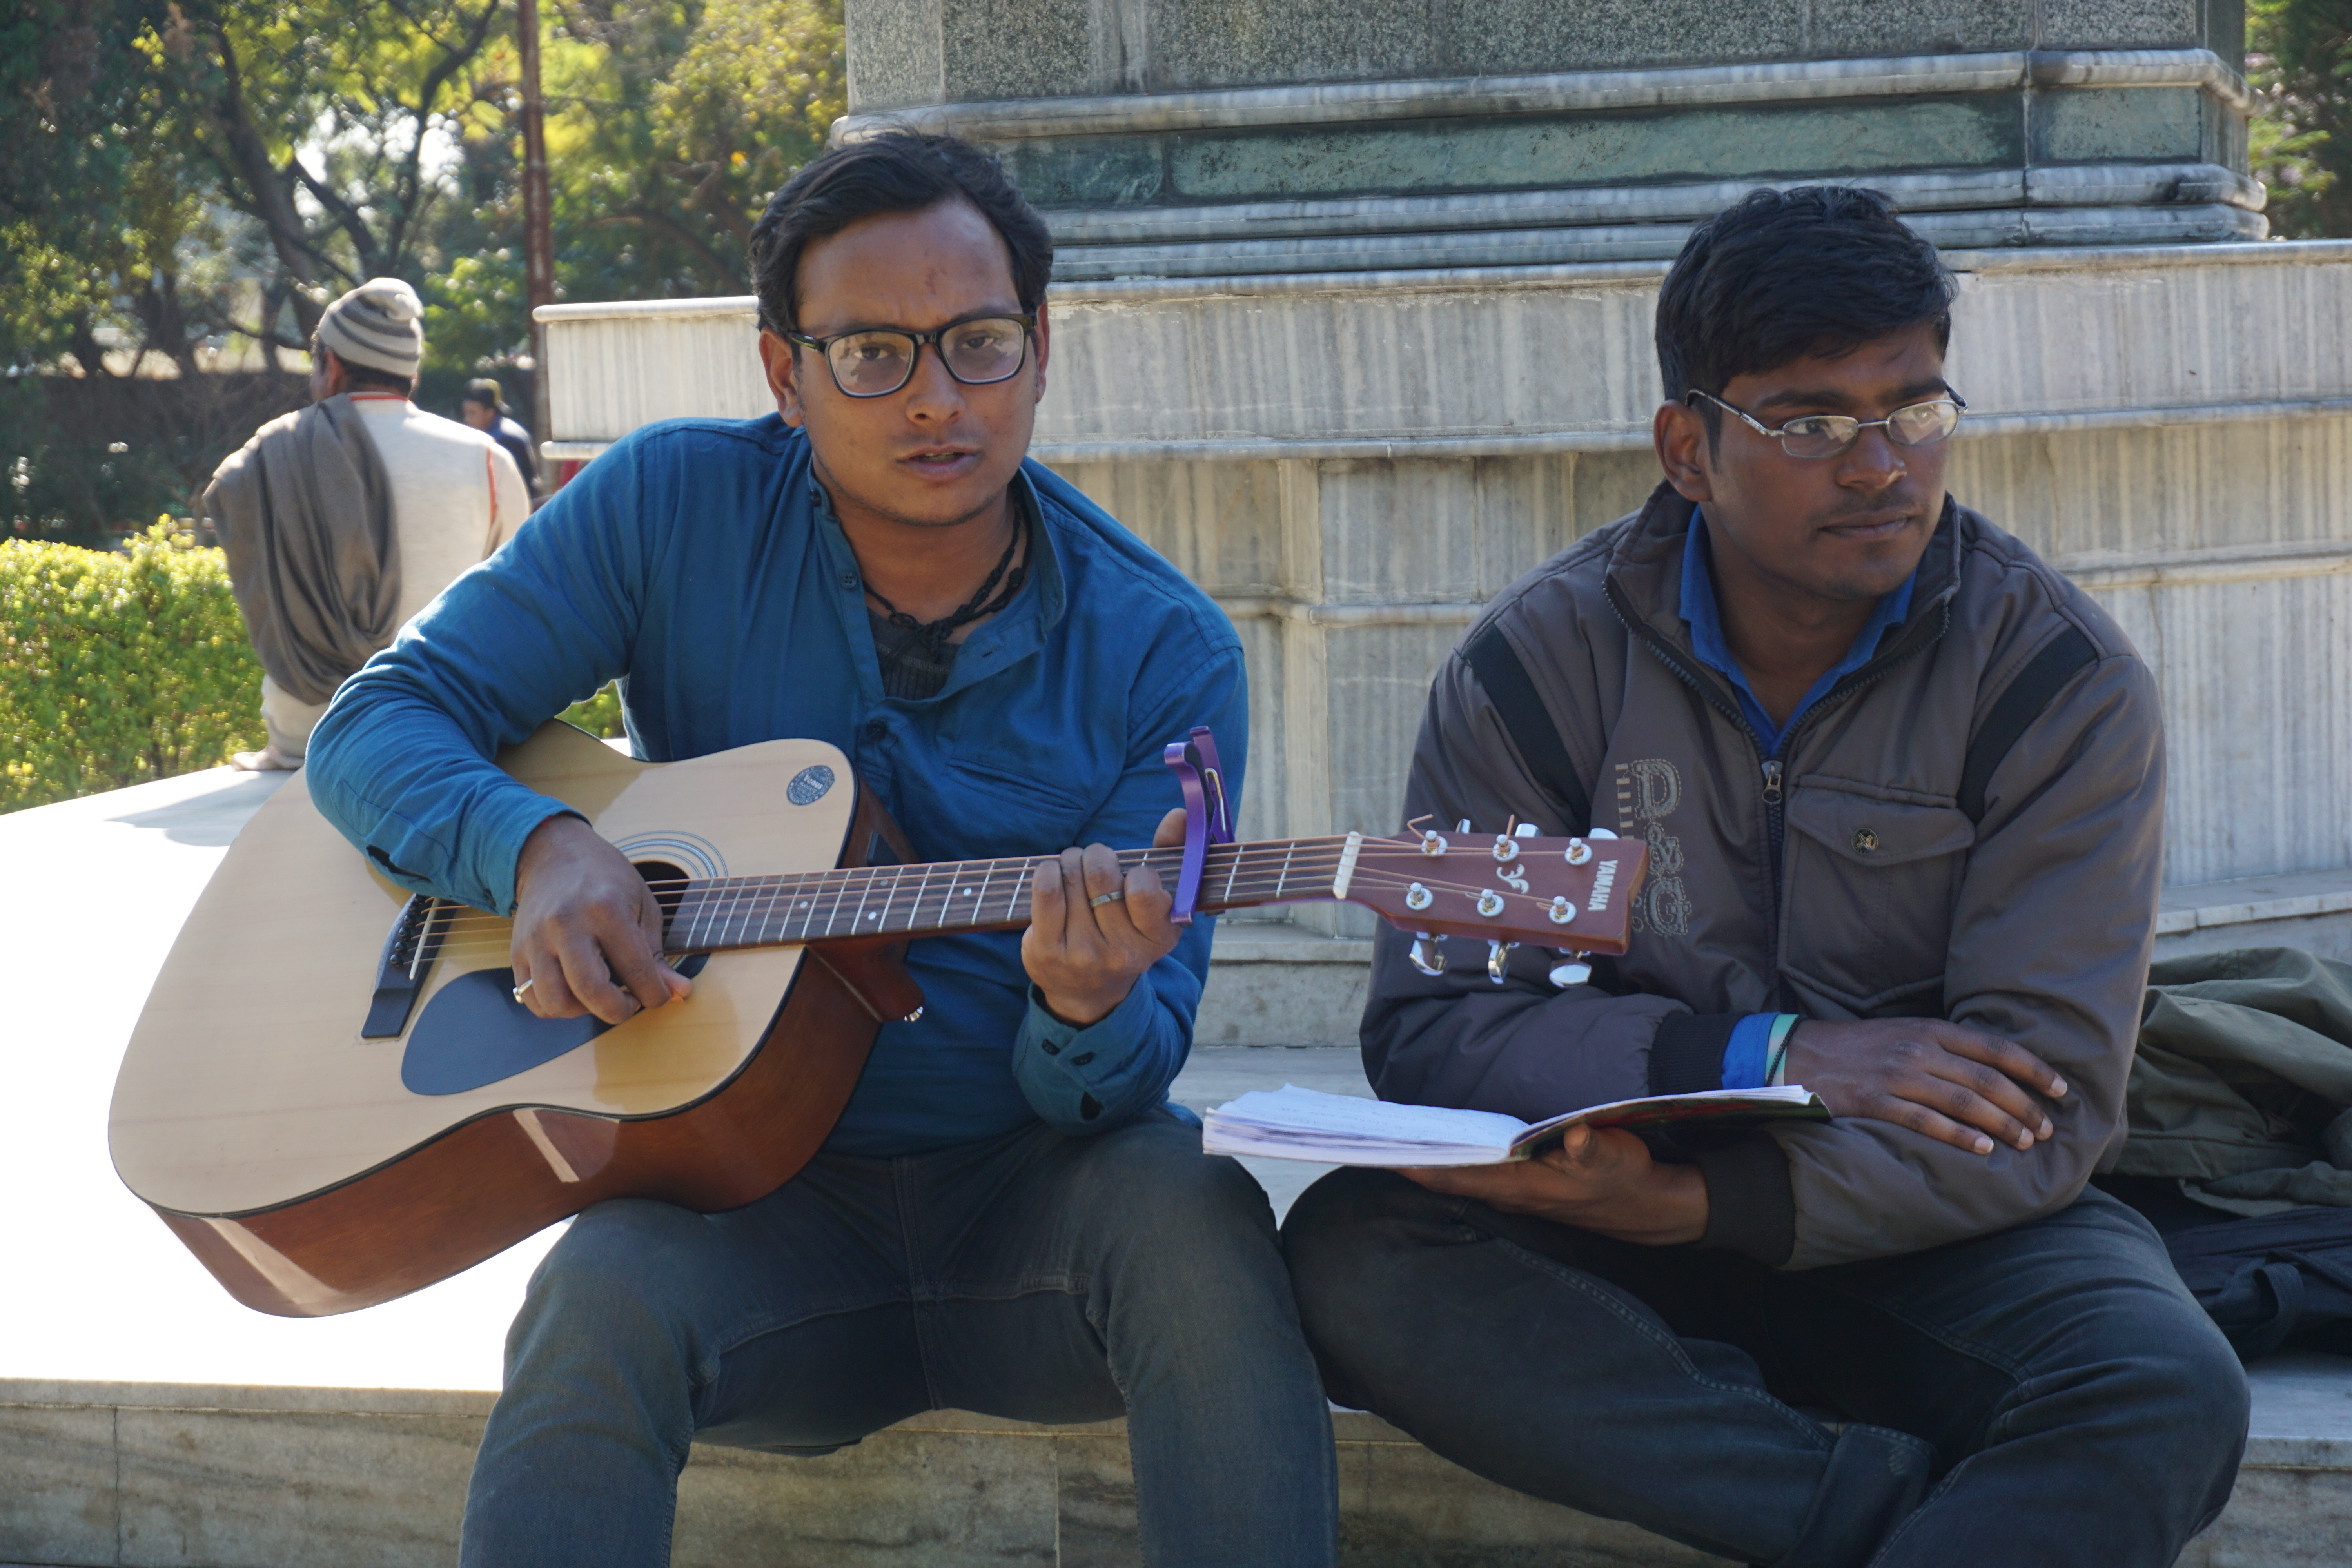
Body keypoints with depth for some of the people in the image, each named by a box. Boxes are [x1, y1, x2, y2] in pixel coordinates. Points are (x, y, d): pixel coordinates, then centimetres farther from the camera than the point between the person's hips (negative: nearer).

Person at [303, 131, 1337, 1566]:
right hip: (757, 1191, 0)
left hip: (1032, 1190, 0)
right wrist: (535, 845, -24)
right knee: (600, 1302, -34)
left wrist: (1096, 1013, -33)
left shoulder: (1162, 652, -4)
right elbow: (379, 723, -2)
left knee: (1197, 1218, -33)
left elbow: (1119, 1087, -7)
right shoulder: (679, 509, -2)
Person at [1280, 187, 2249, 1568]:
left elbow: (2047, 1105, -14)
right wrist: (1763, 1057, -21)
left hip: (1943, 1229, -1)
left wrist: (1702, 1201, -27)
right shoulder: (1541, 662, -2)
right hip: (1627, 1209, 2)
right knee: (1352, 1252, -28)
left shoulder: (2059, 677, -6)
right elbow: (1427, 1030, -9)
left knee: (2164, 1393, -32)